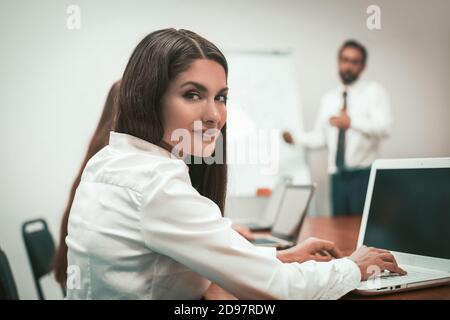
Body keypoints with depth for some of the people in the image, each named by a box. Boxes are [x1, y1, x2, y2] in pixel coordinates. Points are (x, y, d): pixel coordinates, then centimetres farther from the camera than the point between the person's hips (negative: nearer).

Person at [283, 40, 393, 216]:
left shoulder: (374, 91, 0)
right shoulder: (328, 98, 14)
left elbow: (384, 127, -13)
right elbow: (320, 137, 13)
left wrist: (352, 122, -22)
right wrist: (295, 138, -2)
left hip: (364, 174, -4)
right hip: (337, 175, 4)